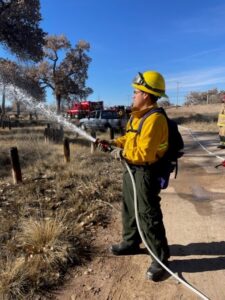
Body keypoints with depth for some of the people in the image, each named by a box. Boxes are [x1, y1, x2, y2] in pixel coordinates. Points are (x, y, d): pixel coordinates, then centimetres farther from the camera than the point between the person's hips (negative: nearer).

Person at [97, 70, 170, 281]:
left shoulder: (154, 119, -24)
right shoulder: (137, 116, 9)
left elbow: (144, 153, -29)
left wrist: (121, 153, -16)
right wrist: (112, 142, 8)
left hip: (145, 174, -10)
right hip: (131, 170, 10)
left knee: (148, 217, 1)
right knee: (129, 210, 21)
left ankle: (161, 259, 21)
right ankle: (130, 243, 42)